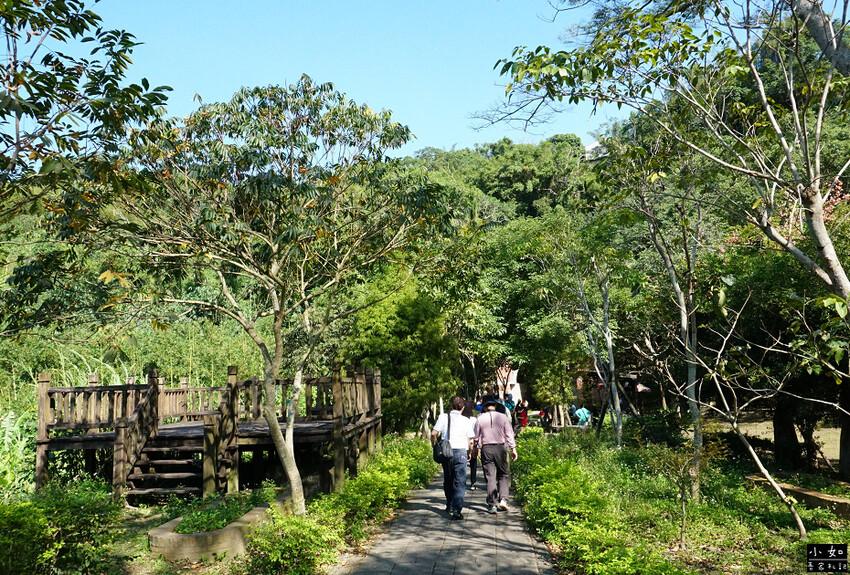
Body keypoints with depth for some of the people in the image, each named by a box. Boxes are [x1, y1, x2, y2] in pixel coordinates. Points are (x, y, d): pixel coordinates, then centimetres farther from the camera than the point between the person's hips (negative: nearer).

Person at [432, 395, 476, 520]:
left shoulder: (443, 417, 2)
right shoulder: (466, 421, 2)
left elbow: (433, 433, -5)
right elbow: (470, 441, 1)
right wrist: (469, 454, 17)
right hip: (461, 451, -2)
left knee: (448, 480, 18)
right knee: (460, 483, -1)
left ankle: (450, 506, 32)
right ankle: (457, 510, -12)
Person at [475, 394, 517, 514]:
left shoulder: (480, 419, 0)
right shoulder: (503, 417, 0)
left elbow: (476, 436, 5)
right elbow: (509, 434, 1)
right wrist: (513, 449, 6)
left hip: (486, 448, 0)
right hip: (500, 447, 0)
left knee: (490, 477, 4)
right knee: (503, 475, 13)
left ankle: (492, 505, 4)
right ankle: (503, 499, -2)